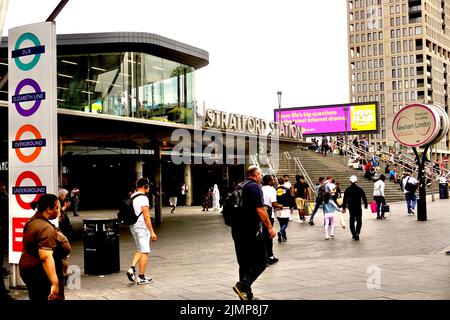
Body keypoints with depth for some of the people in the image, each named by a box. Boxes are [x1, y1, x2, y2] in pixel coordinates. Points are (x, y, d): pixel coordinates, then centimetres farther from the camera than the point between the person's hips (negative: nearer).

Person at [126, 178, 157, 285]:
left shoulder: (132, 197, 12)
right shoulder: (143, 198, -15)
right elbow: (146, 217, -19)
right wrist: (152, 232, -16)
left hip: (133, 226, 9)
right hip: (142, 227, -9)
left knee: (139, 250, 19)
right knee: (144, 252, -1)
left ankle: (132, 269, 4)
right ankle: (141, 277, 3)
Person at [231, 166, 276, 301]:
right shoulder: (255, 187, -10)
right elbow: (260, 210, -17)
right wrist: (270, 228, -12)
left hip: (237, 230, 9)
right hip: (251, 230, -8)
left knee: (244, 263, 14)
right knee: (261, 262, -2)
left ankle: (247, 294, 17)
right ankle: (242, 285, -15)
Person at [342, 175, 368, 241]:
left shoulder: (347, 189, -4)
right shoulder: (360, 189, -6)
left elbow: (345, 199, -2)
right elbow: (364, 198, -1)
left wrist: (344, 208, 5)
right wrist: (365, 205, 13)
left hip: (351, 208, 1)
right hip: (358, 207, -1)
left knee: (352, 221, 11)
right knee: (359, 221, 8)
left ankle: (354, 235, 11)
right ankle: (357, 233, -10)